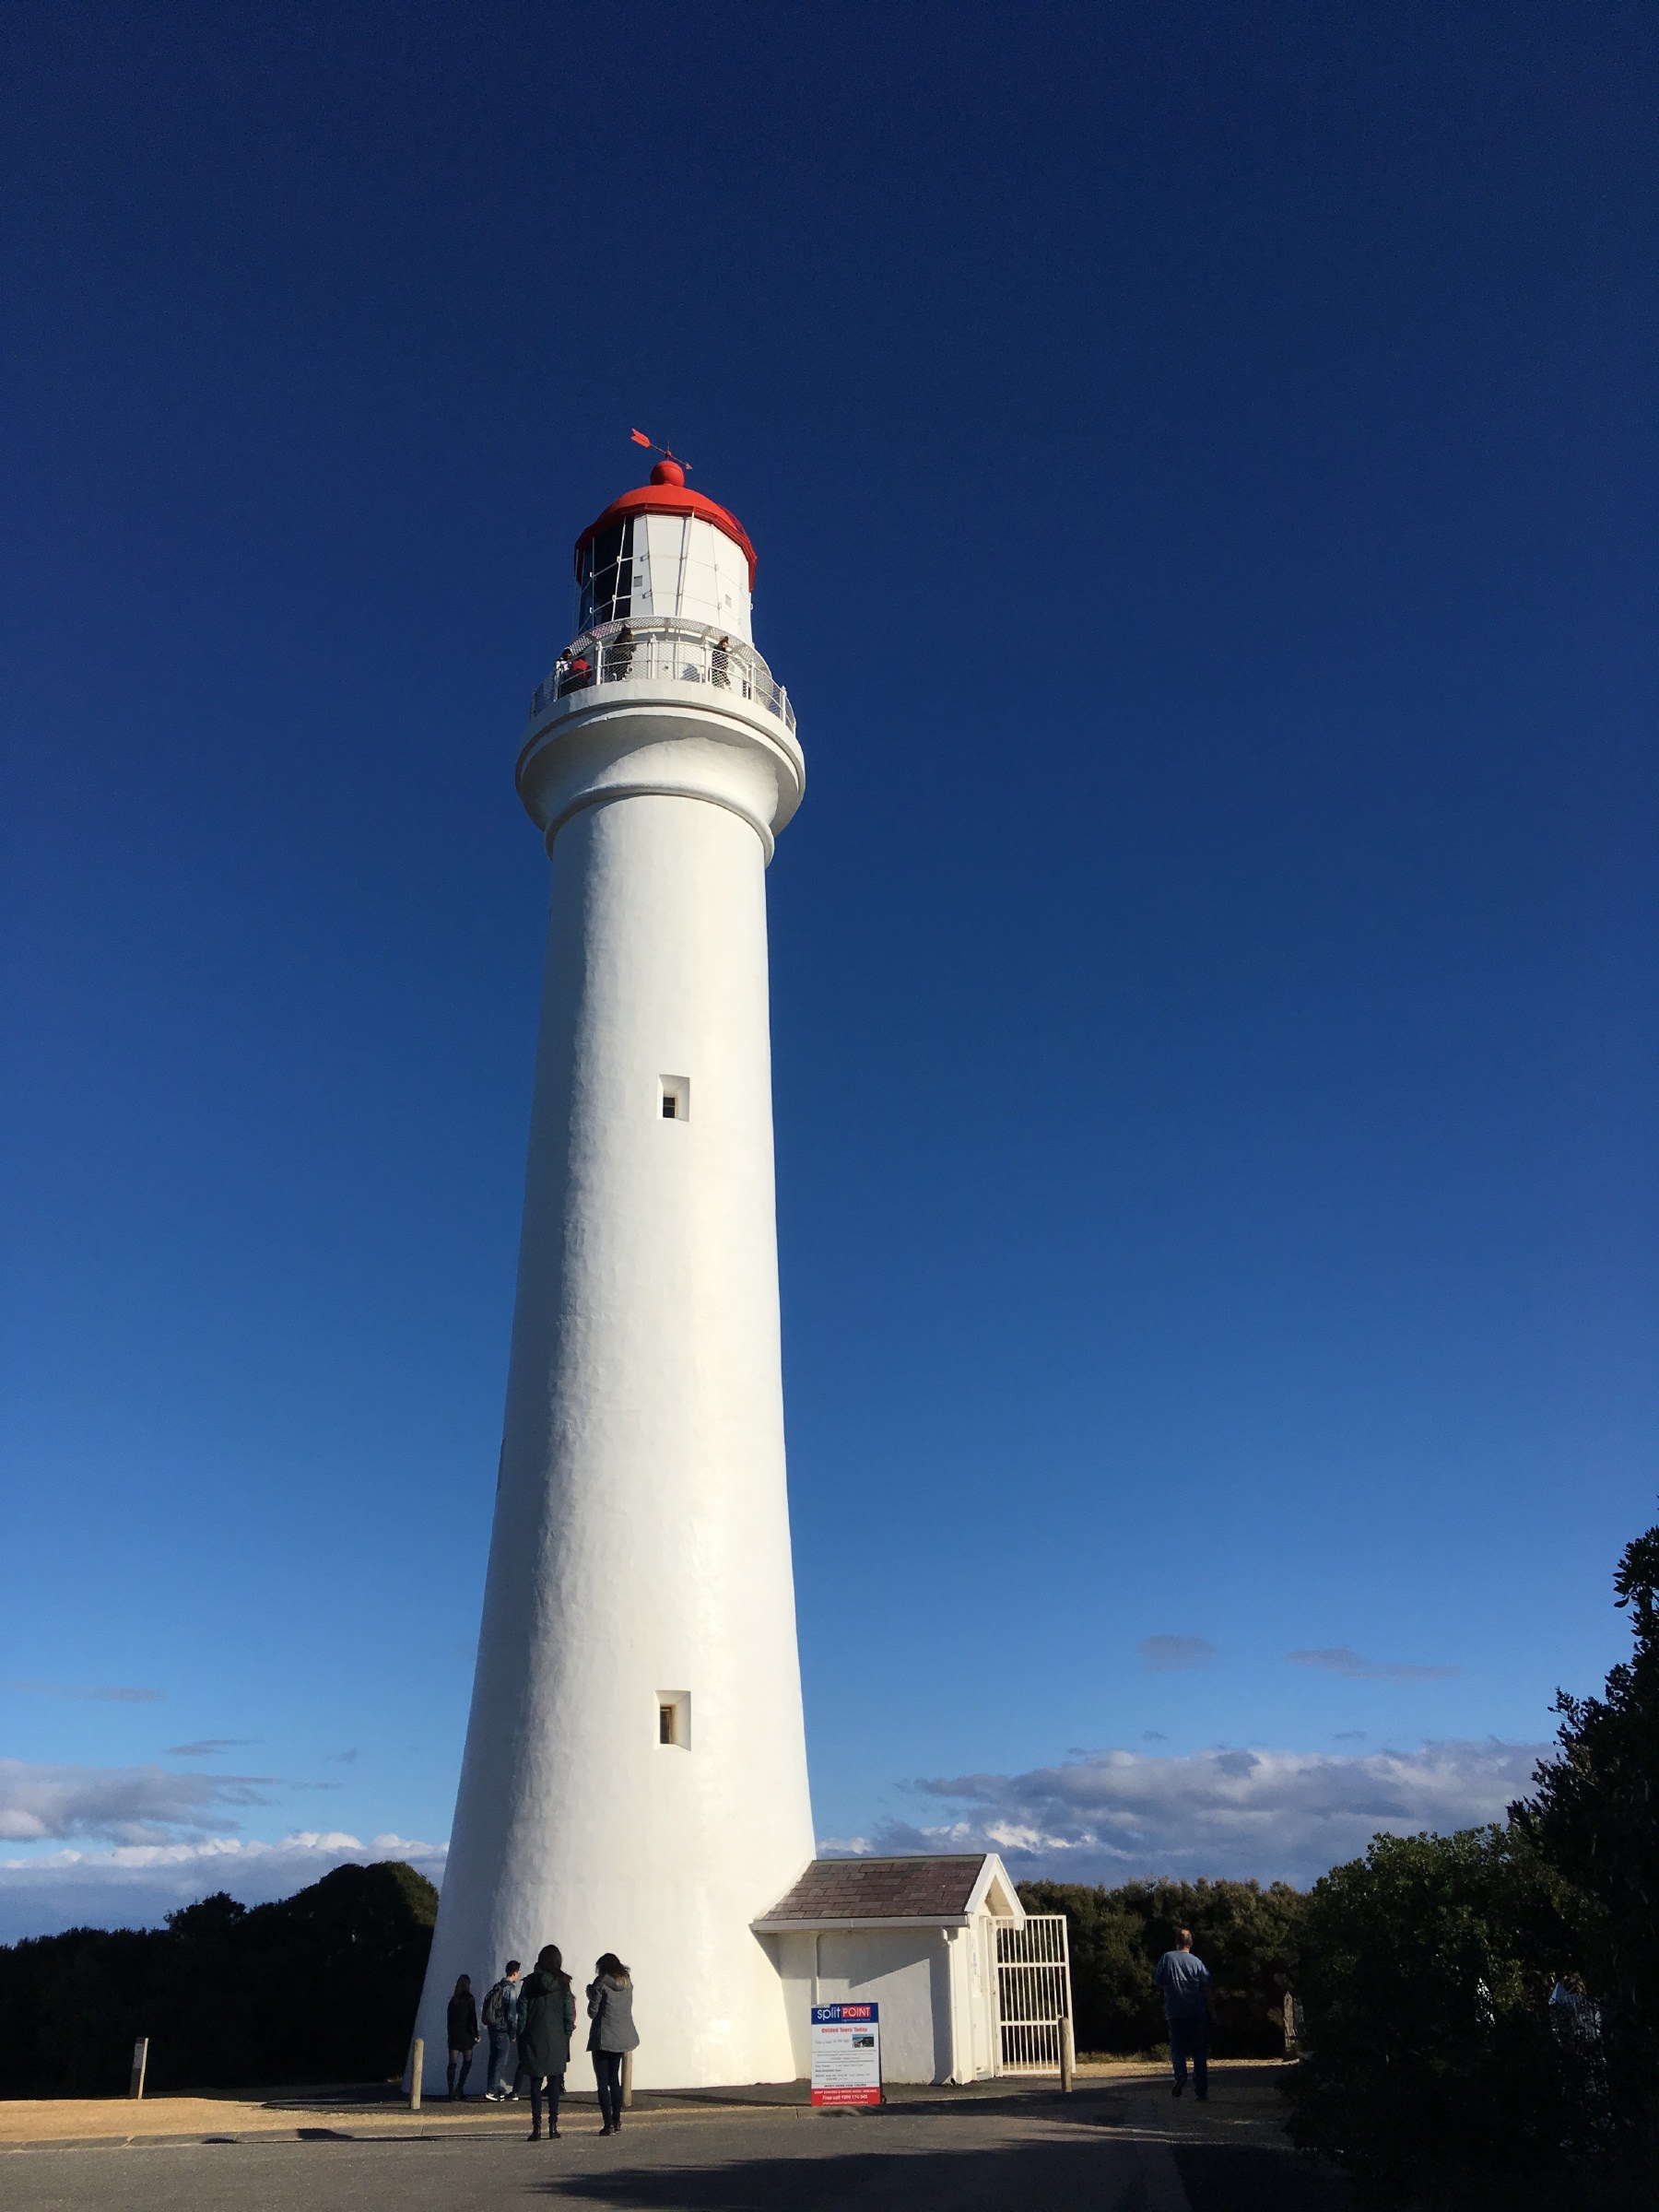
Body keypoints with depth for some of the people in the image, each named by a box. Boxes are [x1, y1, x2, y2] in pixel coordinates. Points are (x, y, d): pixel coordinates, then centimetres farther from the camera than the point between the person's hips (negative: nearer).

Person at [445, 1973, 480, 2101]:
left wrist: (450, 2034, 17)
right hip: (465, 2034, -4)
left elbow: (449, 2018, 12)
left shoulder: (453, 2000, 10)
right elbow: (473, 2017, -9)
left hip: (453, 2034, 4)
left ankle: (451, 2091, -5)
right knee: (467, 2061, 9)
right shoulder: (468, 1998, -6)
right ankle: (459, 2088, -1)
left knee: (452, 2063, 3)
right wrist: (476, 2034, -5)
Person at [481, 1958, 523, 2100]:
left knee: (494, 2059, 14)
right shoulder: (510, 1989, -13)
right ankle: (493, 2091, -5)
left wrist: (490, 2025, 19)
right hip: (503, 2030, -8)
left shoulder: (497, 1987, 12)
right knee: (501, 2060, -3)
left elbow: (488, 2007, 14)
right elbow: (512, 2013, -15)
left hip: (492, 2028, 8)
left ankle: (492, 2089, 18)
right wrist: (514, 2033, -9)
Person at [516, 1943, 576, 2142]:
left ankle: (536, 2127, -2)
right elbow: (569, 2012, 0)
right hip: (557, 2039, 0)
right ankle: (553, 2125, 7)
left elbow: (522, 2010, -2)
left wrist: (521, 2036, 4)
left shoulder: (530, 1982, -2)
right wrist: (567, 2035, 7)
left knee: (536, 2082, 4)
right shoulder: (562, 1983, -1)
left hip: (535, 2037, 0)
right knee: (554, 2081, 9)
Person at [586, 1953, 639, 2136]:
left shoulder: (601, 1983, -9)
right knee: (614, 2079, 18)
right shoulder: (627, 1982, 8)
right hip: (623, 2038, 6)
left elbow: (592, 2012, -10)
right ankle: (617, 2122, 19)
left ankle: (608, 2124, -5)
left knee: (603, 2082, 0)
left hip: (603, 2038, -6)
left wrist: (591, 1993, 7)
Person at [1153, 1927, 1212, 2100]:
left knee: (1177, 2047, 9)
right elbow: (1206, 1989, -2)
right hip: (1197, 2013, 1)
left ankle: (1180, 2074, -18)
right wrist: (1209, 2011, 6)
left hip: (1175, 2012, -1)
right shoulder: (1197, 1962, 0)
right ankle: (1201, 2091, 6)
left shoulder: (1167, 1958, 0)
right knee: (1199, 2051, 9)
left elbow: (1158, 1982, 5)